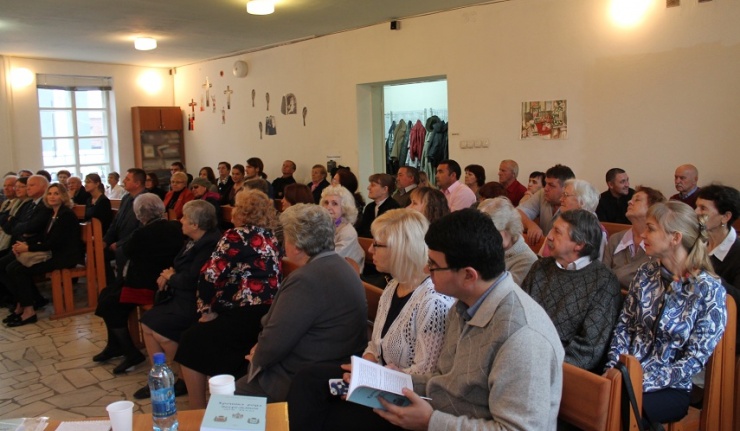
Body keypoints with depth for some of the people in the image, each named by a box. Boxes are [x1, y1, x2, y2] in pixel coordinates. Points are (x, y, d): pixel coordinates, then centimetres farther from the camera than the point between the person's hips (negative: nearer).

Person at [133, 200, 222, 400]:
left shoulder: (210, 244, -21)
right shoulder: (194, 241, 9)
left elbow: (192, 279, -25)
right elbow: (182, 267, 22)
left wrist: (172, 277, -6)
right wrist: (168, 275, 0)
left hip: (196, 302, -10)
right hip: (182, 297, 10)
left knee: (159, 327, -18)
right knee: (147, 321, 0)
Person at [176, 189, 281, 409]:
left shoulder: (237, 236, -9)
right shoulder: (271, 238, 14)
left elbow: (210, 275, -15)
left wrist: (207, 310, -1)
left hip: (246, 317, -9)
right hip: (266, 315, 9)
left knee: (191, 342, 5)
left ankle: (197, 411, 12)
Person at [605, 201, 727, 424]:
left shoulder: (710, 291, -9)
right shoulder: (646, 273, 4)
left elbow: (695, 359, -11)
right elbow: (624, 325, 7)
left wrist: (642, 383, -18)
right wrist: (614, 368, -9)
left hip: (669, 388, -4)